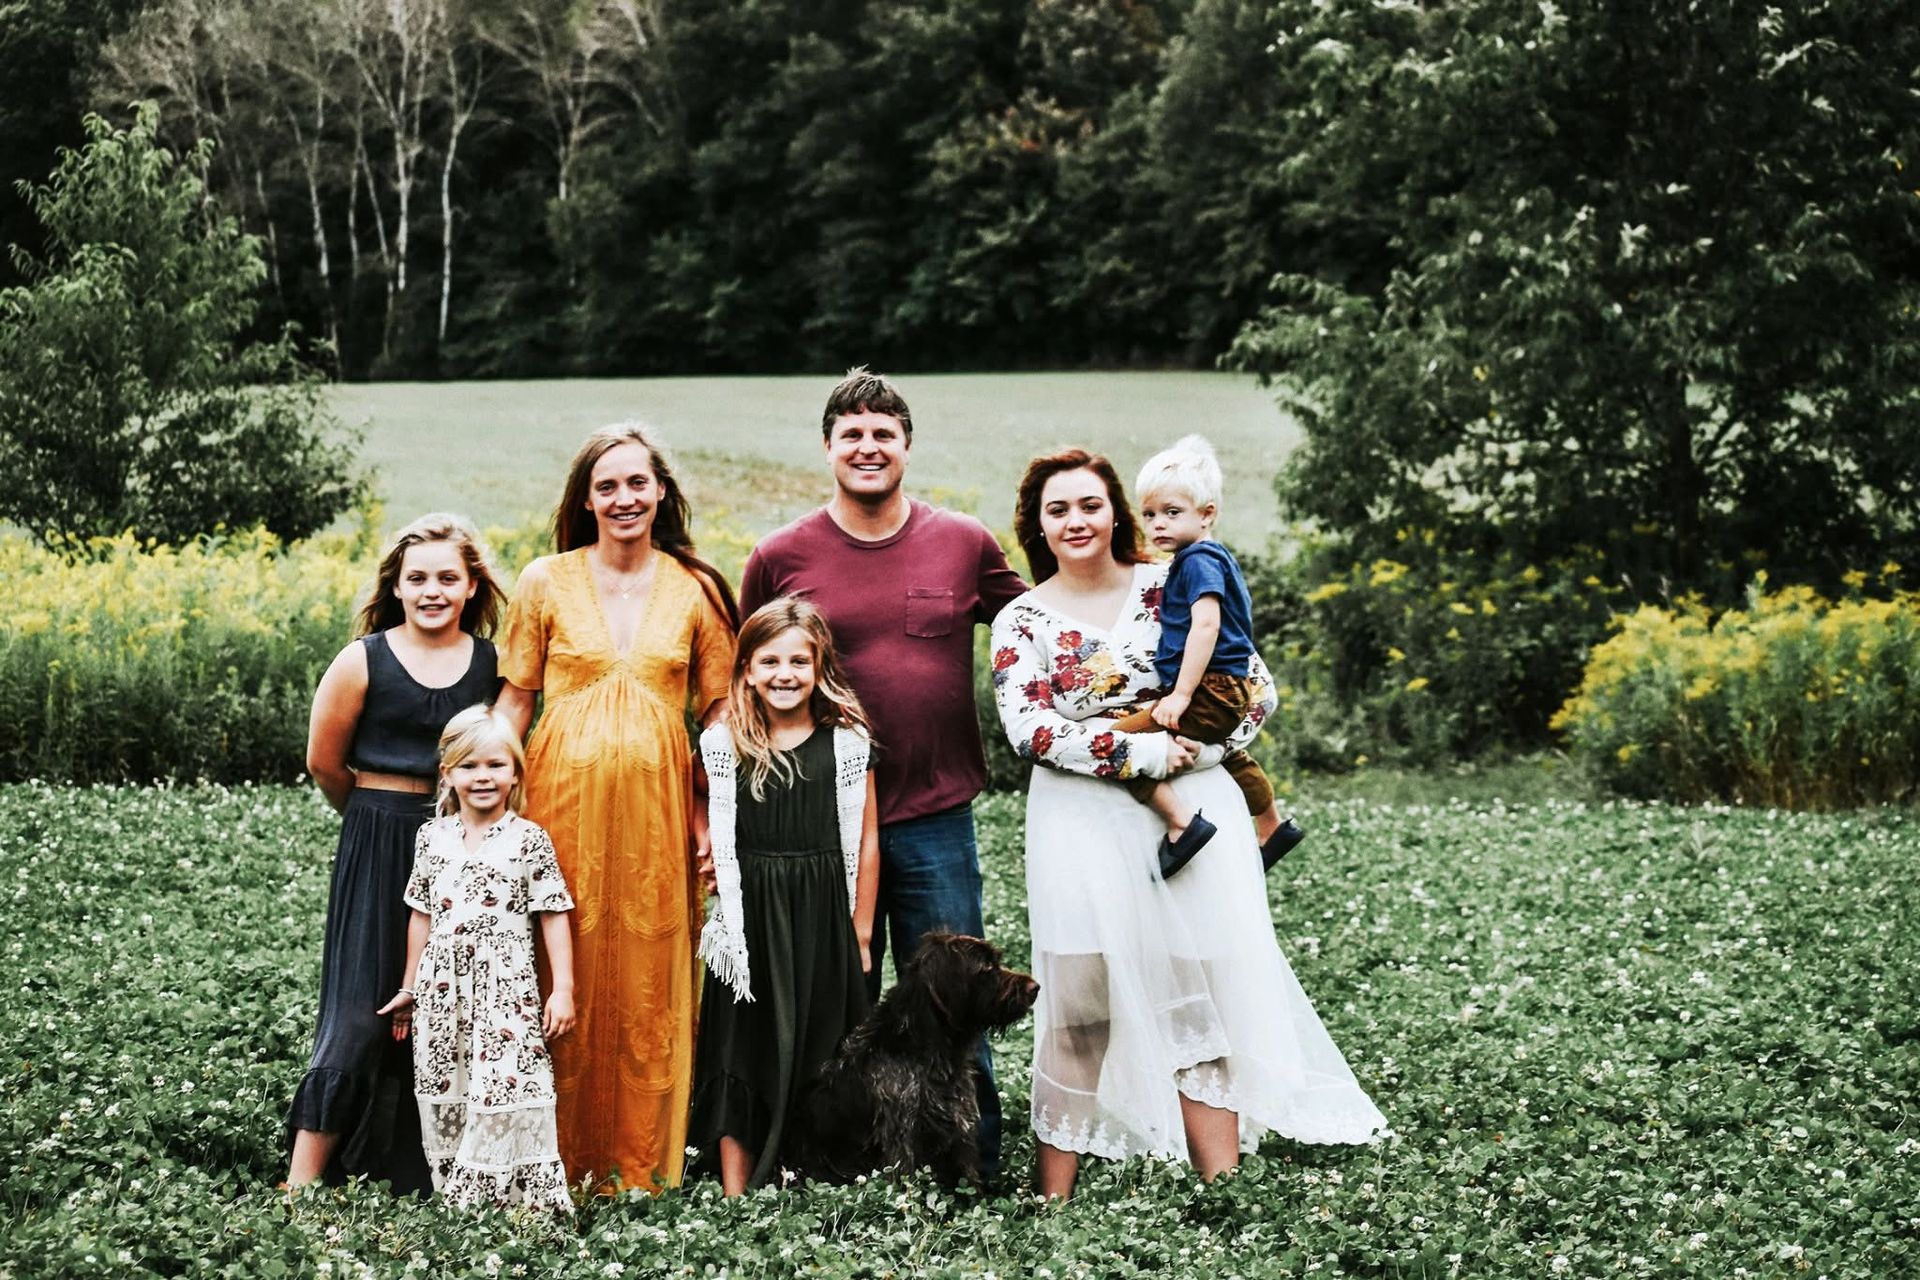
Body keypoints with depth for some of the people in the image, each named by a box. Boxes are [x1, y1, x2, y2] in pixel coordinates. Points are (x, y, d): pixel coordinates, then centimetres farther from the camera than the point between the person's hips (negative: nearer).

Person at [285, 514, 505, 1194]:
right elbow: (324, 762, 6)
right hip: (379, 851, -2)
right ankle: (301, 1183, 0)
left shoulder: (494, 664, 4)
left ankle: (429, 1182, 13)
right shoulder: (364, 661, -3)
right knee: (361, 1014, -5)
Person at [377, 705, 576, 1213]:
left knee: (504, 1090, -10)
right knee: (444, 1094, 5)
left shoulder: (528, 839, -2)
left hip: (506, 987, -4)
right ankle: (453, 1196, 14)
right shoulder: (433, 838, 8)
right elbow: (422, 916, 15)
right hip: (442, 988, 4)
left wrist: (562, 989, -7)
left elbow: (553, 917, -2)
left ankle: (515, 1198, -2)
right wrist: (410, 987, 17)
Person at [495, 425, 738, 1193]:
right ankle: (565, 1161, 13)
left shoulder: (696, 588, 5)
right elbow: (514, 702, 7)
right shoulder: (547, 581, 4)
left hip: (656, 807, 1)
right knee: (566, 978, 1)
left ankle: (643, 1167, 16)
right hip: (567, 799, -1)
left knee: (650, 982, 4)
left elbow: (720, 711, 9)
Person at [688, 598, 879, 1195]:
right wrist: (709, 849, 3)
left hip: (824, 916, 0)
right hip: (750, 916, 1)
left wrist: (860, 932, 1)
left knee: (821, 1052, 5)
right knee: (746, 1045, 3)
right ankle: (736, 1196, 7)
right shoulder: (723, 744, 1)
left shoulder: (846, 741, -1)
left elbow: (865, 840, 1)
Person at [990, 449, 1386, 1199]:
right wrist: (1139, 752, -15)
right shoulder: (1021, 622, 5)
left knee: (1203, 994, -1)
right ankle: (1053, 1203, 4)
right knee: (1079, 1004, -3)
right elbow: (1029, 730, -8)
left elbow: (1255, 685, 7)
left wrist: (1202, 747, -9)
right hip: (1085, 823, -1)